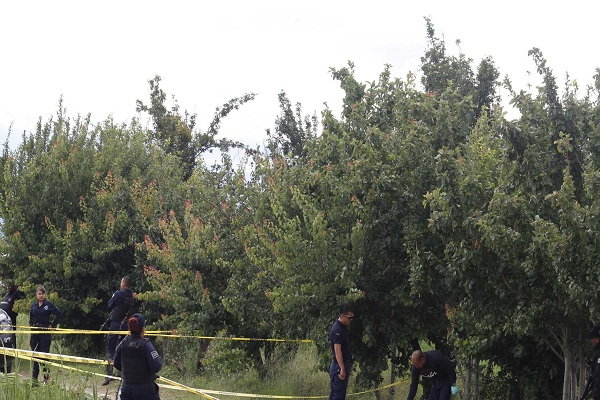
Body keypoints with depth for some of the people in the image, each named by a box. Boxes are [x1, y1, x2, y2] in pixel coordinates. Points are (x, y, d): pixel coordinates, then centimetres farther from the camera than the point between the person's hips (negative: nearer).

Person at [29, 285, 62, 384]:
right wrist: (31, 324, 14)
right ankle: (34, 377, 16)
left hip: (45, 332, -5)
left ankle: (46, 378, -1)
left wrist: (52, 325, -8)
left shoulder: (49, 305, -6)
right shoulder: (34, 305, 9)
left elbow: (59, 314, -9)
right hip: (35, 332, 5)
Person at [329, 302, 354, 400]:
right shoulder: (337, 330, -17)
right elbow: (337, 350, -23)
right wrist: (342, 369, -26)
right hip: (338, 366, -10)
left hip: (343, 365, 10)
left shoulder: (343, 328, 13)